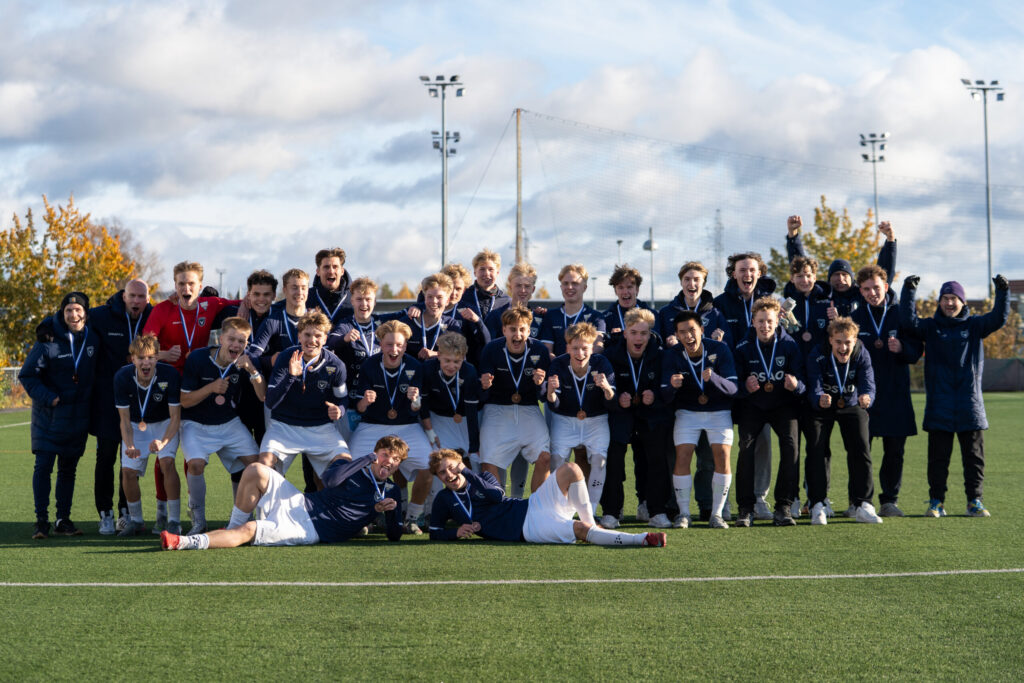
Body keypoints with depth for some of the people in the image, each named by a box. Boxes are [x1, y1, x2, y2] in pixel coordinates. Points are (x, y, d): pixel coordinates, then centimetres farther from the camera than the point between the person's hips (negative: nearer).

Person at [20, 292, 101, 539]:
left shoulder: (93, 339, 3)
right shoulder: (49, 341, -11)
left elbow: (96, 370, 19)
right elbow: (27, 375, -8)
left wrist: (90, 395, 7)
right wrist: (49, 398, -16)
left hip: (78, 415, 4)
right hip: (49, 414, -4)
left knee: (68, 469, 9)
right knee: (43, 466, -7)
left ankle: (63, 519, 15)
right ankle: (41, 520, -2)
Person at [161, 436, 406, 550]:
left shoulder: (391, 493, 10)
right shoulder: (353, 467, 12)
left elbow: (394, 536, 7)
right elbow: (330, 479, -11)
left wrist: (390, 510, -13)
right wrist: (368, 458, -7)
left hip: (310, 531, -4)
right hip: (300, 504, 4)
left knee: (249, 531, -25)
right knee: (256, 471, -15)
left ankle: (185, 542, -34)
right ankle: (233, 527, 1)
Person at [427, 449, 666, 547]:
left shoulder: (483, 477, 15)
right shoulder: (444, 500, 9)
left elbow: (498, 495, -6)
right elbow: (435, 533, 8)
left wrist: (467, 473, -10)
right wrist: (456, 531, -11)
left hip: (531, 506, 5)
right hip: (526, 528, -5)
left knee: (570, 470, -18)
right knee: (580, 529, -28)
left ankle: (591, 524, -11)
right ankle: (643, 539, -31)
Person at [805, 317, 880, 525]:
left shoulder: (861, 356, -20)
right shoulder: (818, 358, -26)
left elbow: (868, 384, -30)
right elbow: (814, 388, -35)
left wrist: (866, 397, -54)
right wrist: (820, 399, -59)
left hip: (852, 406, 1)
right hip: (822, 407, -1)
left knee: (861, 449, -13)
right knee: (816, 449, -16)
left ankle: (863, 506, -7)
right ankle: (817, 506, -9)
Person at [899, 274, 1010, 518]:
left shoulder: (974, 325, 8)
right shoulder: (930, 327, 7)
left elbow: (999, 318, -5)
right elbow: (908, 322, -9)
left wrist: (1002, 293, -18)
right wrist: (909, 291, -17)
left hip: (970, 405, 1)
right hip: (938, 406, -1)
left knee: (974, 454, 4)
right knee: (938, 456, 2)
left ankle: (974, 501, 12)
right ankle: (936, 501, 8)